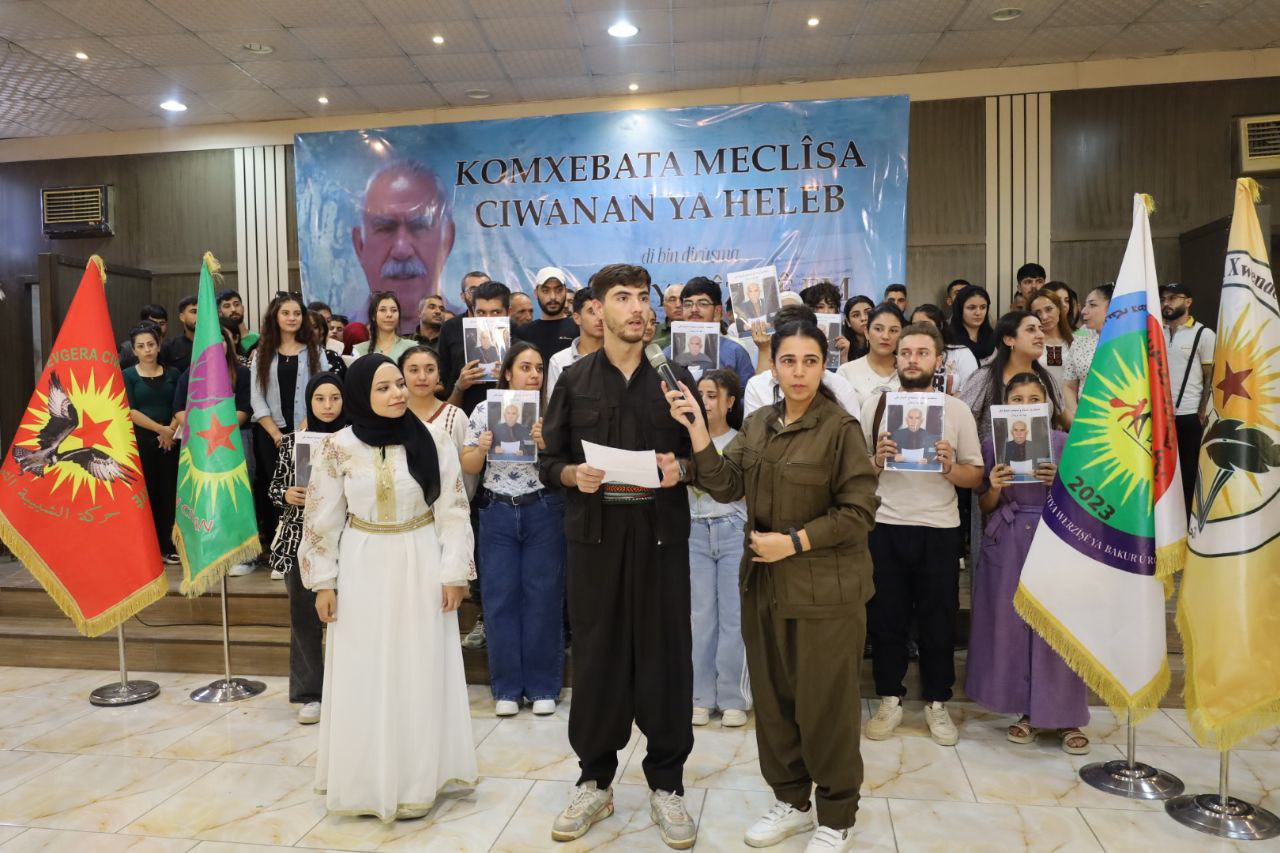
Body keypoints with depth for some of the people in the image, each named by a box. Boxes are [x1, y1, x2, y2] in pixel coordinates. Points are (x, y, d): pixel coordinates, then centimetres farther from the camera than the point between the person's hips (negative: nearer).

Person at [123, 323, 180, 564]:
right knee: (145, 493, -1)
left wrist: (171, 430, -11)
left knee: (168, 493, 3)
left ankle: (167, 546, 10)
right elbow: (130, 412, -8)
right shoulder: (127, 376, 1)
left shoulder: (172, 373, 9)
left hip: (169, 442, 2)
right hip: (140, 441, -2)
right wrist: (160, 429, -13)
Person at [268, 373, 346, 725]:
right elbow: (274, 487, 14)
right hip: (299, 541, 3)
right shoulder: (292, 441, 7)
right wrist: (287, 495, -7)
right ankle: (310, 694, 20)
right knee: (303, 617, 7)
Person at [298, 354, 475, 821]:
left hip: (420, 565, 0)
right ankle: (367, 779, 25)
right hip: (363, 568, 1)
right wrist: (323, 582, 0)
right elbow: (322, 519, 0)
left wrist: (454, 573, -5)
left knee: (421, 674, 7)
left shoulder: (433, 439, -6)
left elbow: (453, 510, -3)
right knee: (363, 677, 8)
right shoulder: (339, 447, -5)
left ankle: (417, 778, 23)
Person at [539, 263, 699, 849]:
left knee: (664, 656, 5)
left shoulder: (675, 376, 6)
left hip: (661, 533, 0)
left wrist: (681, 468, -14)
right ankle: (595, 781, 25)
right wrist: (574, 475, -14)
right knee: (596, 656, 7)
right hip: (594, 534, 0)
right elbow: (549, 460, 6)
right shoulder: (574, 380, 6)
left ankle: (666, 783, 22)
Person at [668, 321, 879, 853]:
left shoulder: (841, 428, -11)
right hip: (765, 583, 6)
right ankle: (791, 800, 35)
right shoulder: (757, 426, 6)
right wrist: (696, 431, -13)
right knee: (773, 699, 16)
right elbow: (725, 487, -3)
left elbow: (859, 511, -12)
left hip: (825, 588, -5)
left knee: (824, 705, 6)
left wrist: (795, 541, -18)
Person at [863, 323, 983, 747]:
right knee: (886, 618, 7)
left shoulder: (957, 410, 4)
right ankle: (889, 699, 23)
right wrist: (875, 460, -14)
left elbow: (975, 476, 4)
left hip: (939, 530, 0)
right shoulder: (874, 405, 5)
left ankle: (937, 703, 24)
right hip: (885, 527, 0)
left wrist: (950, 467, -16)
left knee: (938, 621, 8)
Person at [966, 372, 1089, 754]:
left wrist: (1060, 482, -15)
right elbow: (986, 506, 8)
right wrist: (994, 487, -12)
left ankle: (1065, 716, 11)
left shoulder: (1064, 443, 1)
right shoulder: (993, 445, 5)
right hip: (1007, 543, 2)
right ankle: (1027, 710, 19)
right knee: (1011, 624, 4)